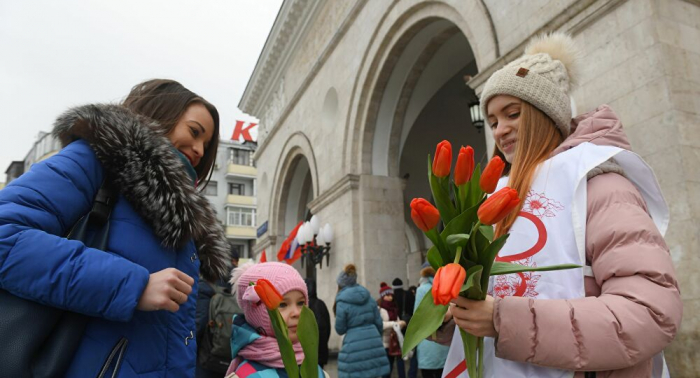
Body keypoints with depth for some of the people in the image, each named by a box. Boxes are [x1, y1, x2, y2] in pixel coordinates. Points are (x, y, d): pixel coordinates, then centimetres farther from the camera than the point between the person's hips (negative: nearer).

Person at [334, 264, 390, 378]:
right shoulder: (368, 297, 8)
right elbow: (378, 322, 10)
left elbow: (340, 329, -2)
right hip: (374, 344, 5)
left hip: (354, 347, -5)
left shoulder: (342, 301, -7)